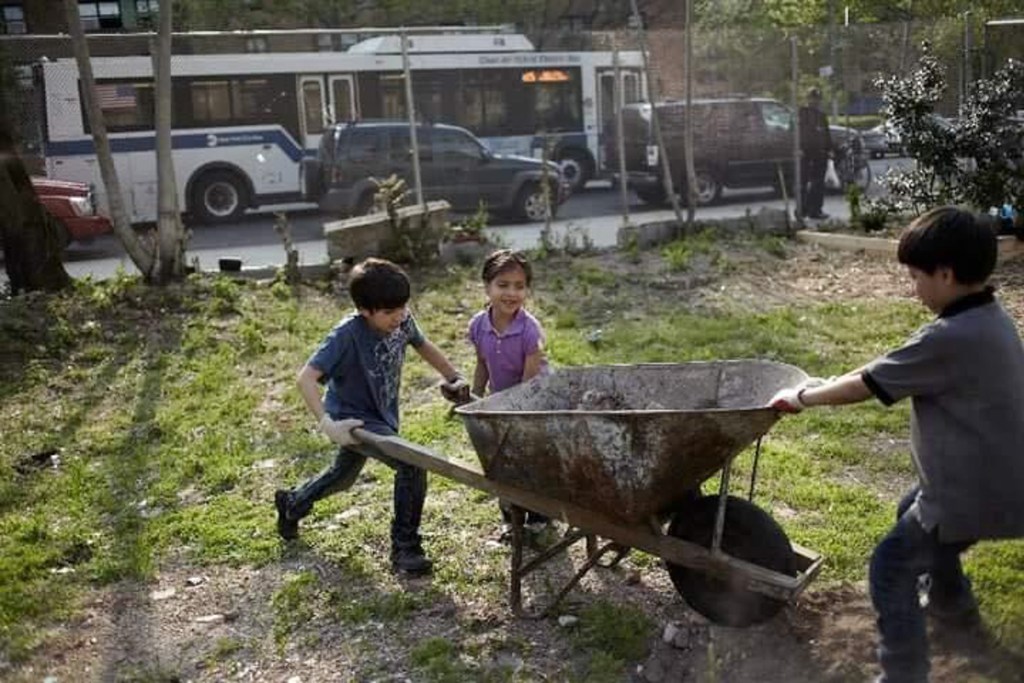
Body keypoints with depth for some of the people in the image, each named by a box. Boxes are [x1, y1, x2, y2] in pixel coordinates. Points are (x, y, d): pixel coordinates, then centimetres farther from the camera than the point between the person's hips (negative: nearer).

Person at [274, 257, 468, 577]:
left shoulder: (402, 321, -13)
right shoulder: (347, 335, -30)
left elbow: (423, 346, 9)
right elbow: (306, 378, -33)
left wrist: (454, 378, 10)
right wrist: (327, 424, -43)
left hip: (381, 416, 8)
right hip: (352, 418, -8)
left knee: (343, 477, 30)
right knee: (412, 465, -24)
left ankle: (291, 503, 57)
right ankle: (404, 549, -9)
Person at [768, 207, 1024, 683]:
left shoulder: (950, 338, -27)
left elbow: (867, 384, -18)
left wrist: (801, 397, -3)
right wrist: (823, 388, 11)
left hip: (974, 493, -10)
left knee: (891, 568, -1)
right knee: (915, 515, 33)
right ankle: (951, 602, 53)